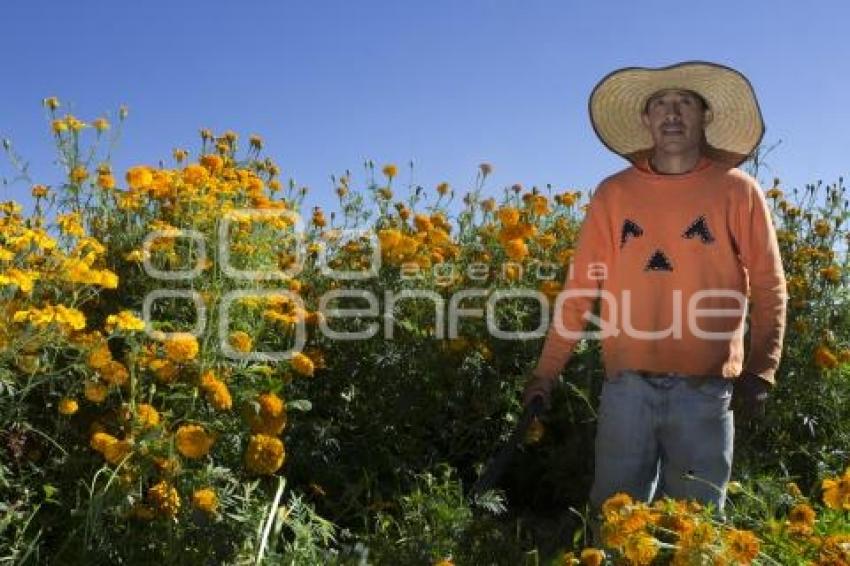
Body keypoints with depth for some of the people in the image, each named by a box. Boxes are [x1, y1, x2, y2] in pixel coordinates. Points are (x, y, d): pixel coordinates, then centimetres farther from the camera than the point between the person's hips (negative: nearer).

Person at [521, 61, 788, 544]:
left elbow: (769, 288, 2)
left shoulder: (737, 190, 3)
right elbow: (581, 287, 3)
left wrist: (761, 371, -10)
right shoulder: (613, 194, 6)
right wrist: (547, 372, -2)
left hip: (706, 390, -1)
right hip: (626, 385, 1)